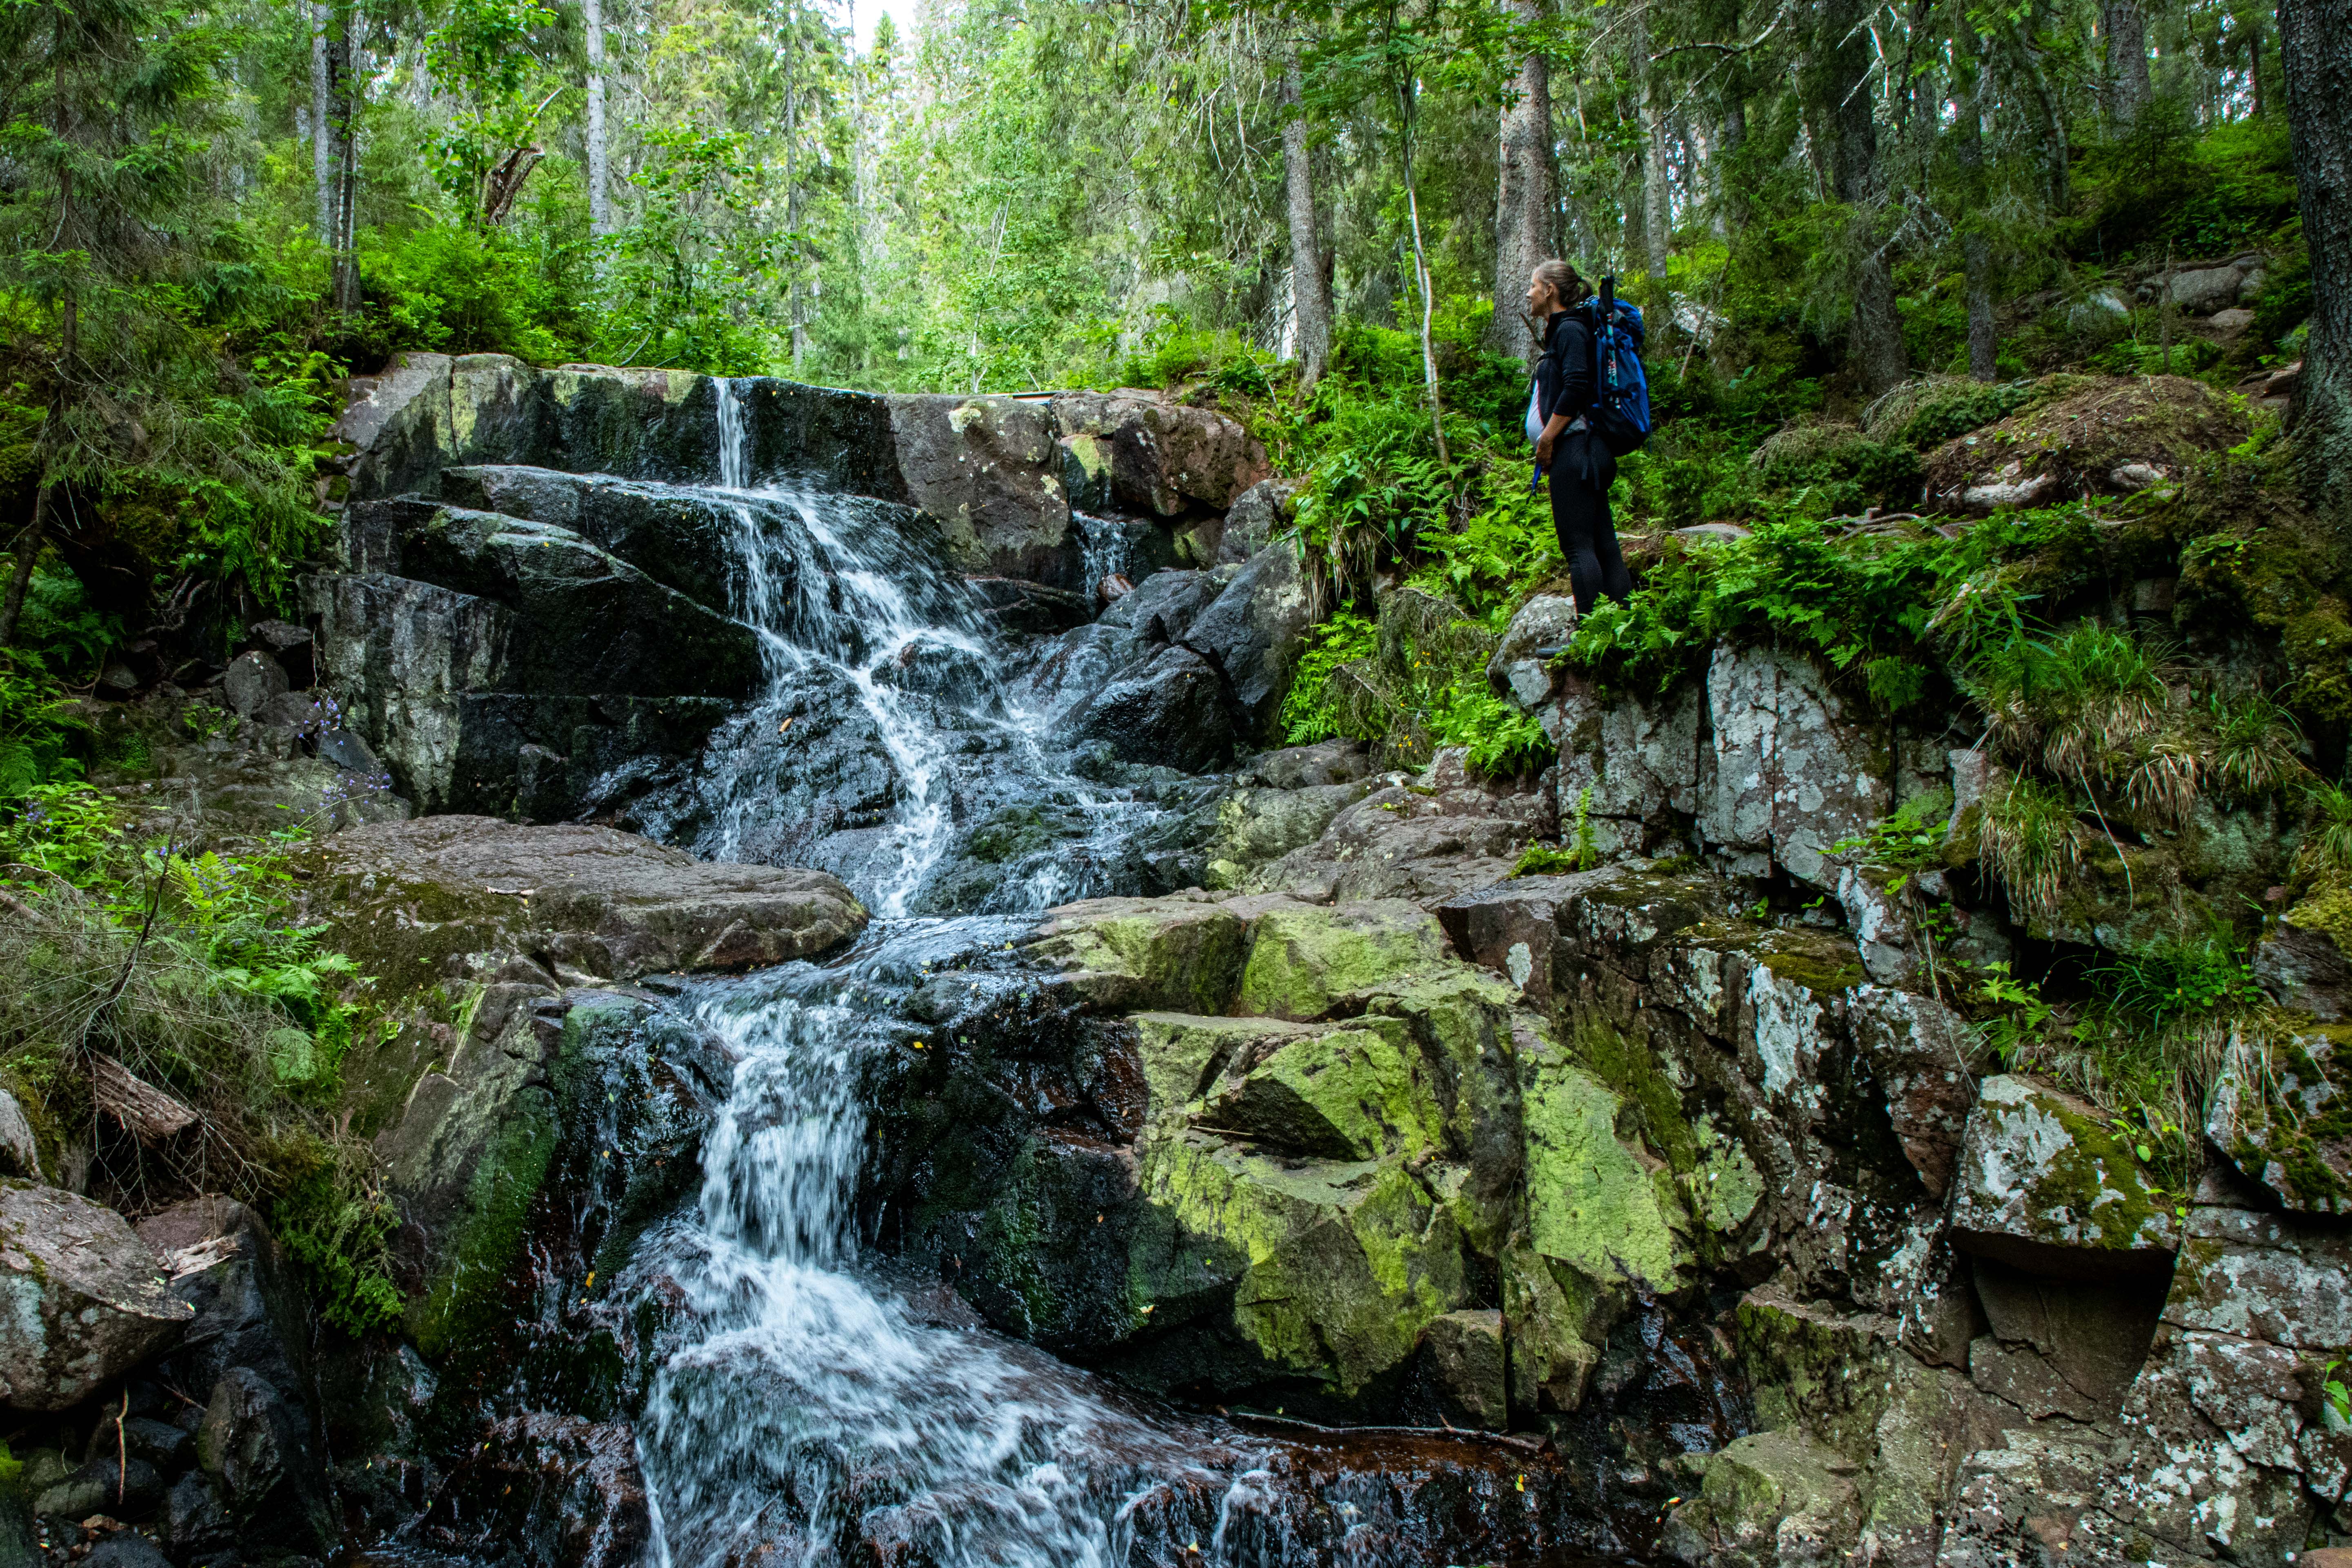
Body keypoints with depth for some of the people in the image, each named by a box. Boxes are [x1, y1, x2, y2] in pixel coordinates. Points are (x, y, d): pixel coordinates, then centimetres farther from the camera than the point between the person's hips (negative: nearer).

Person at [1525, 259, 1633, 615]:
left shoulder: (1570, 329, -7)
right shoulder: (1562, 330, 22)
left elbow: (1576, 387, -20)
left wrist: (1547, 439, -15)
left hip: (1573, 449, -10)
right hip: (1583, 453, 10)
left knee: (1578, 545, -12)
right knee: (1603, 543, 6)